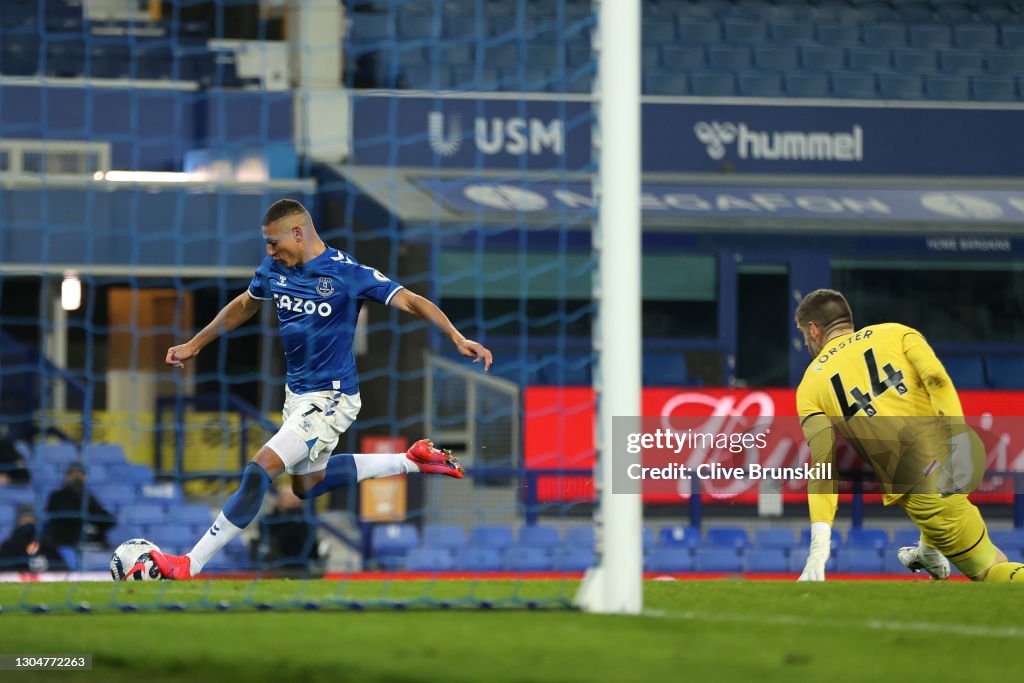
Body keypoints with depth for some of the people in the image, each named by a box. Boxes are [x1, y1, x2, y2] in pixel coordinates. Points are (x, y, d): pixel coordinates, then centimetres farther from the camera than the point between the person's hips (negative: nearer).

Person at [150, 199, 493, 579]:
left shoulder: (347, 273, -21)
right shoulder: (275, 268, -2)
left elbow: (410, 302, -22)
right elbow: (243, 306, 17)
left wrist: (458, 339, -35)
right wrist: (194, 345, 22)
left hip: (331, 398, -9)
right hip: (297, 392, 9)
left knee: (259, 470, -20)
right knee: (307, 484, 26)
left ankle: (191, 565, -17)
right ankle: (412, 461, 34)